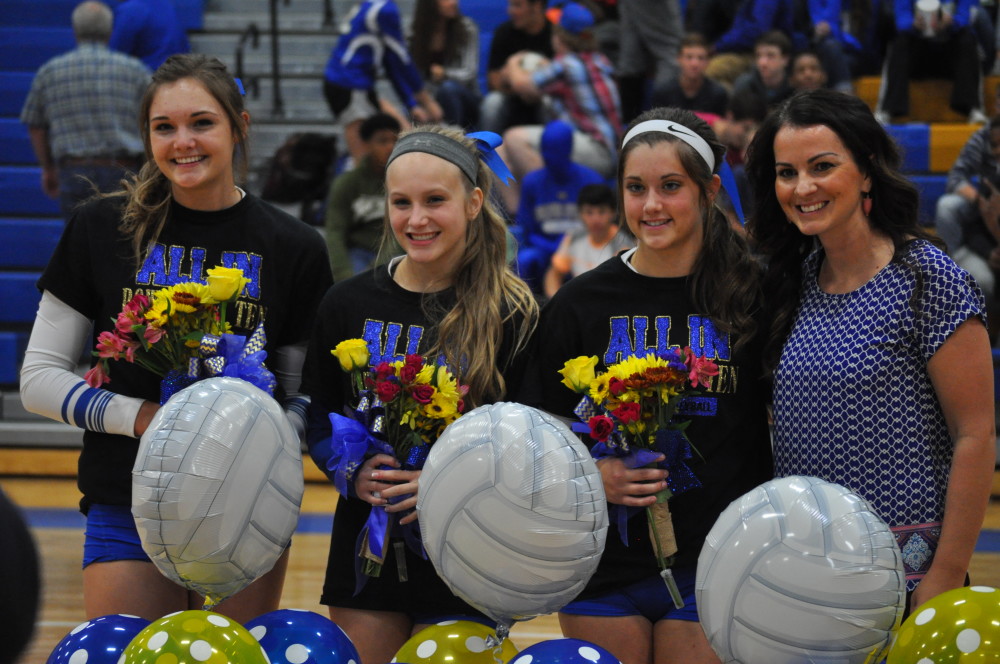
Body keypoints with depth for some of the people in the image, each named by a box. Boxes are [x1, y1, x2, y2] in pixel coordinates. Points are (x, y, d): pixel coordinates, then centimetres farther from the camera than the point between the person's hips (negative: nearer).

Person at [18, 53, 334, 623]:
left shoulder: (294, 248, 2)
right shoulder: (102, 229, 1)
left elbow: (309, 392, 8)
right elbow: (40, 377, 3)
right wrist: (137, 415, -13)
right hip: (128, 507, 0)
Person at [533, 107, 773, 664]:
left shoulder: (751, 298, 0)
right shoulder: (580, 303, 4)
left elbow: (776, 430, 6)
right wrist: (592, 476, -12)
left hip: (715, 569, -1)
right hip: (605, 569, 1)